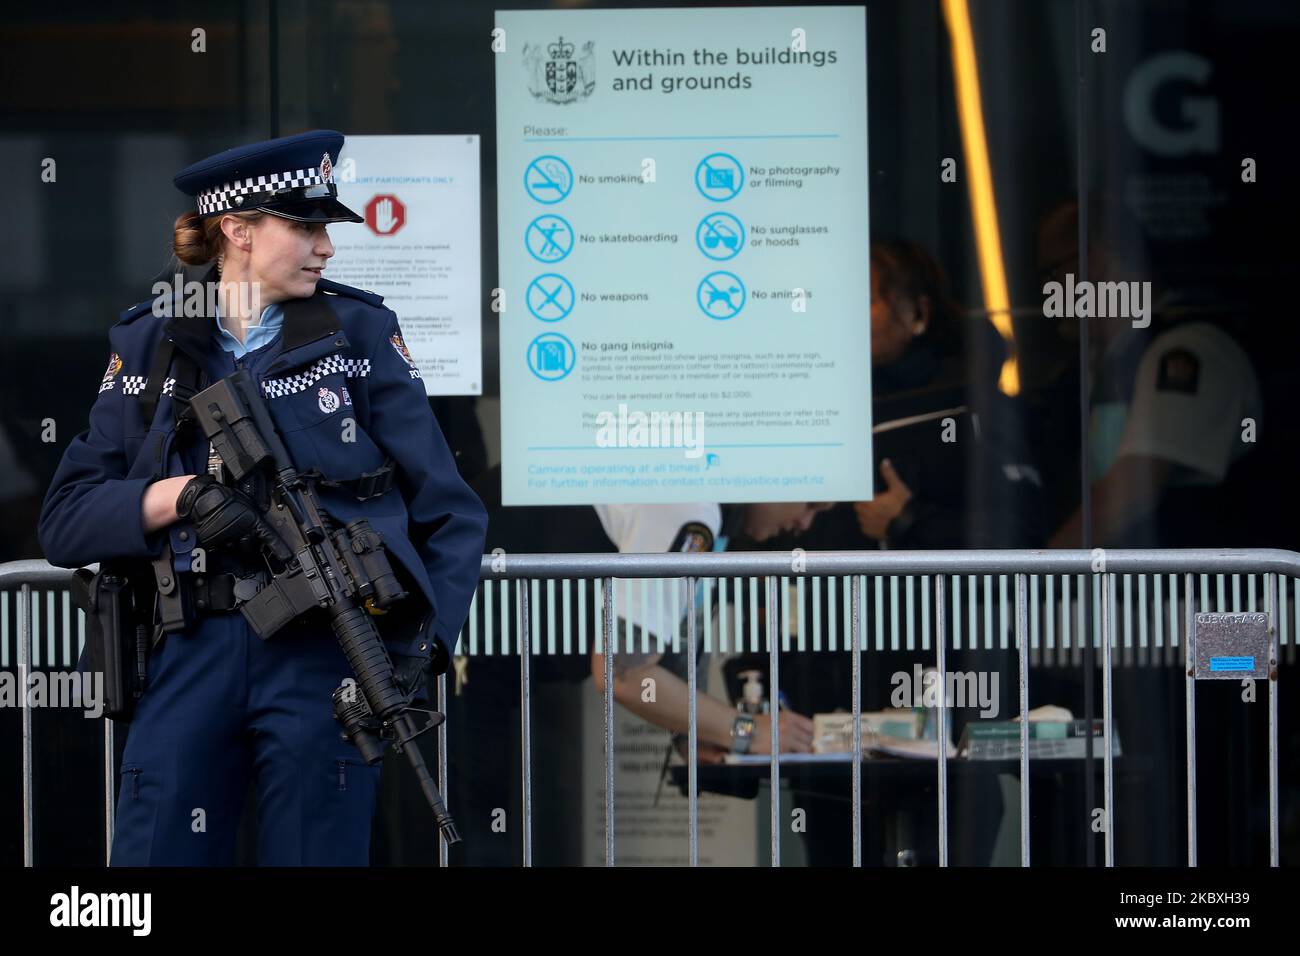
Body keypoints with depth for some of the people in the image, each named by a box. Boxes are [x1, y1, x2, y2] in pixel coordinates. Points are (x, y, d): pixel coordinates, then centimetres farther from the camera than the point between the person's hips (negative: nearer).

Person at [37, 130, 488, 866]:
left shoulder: (360, 331, 5)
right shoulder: (150, 344, 10)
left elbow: (452, 515, 5)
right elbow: (64, 522, 4)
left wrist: (424, 645, -8)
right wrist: (180, 495, -12)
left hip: (326, 648, -1)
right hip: (195, 657, 2)